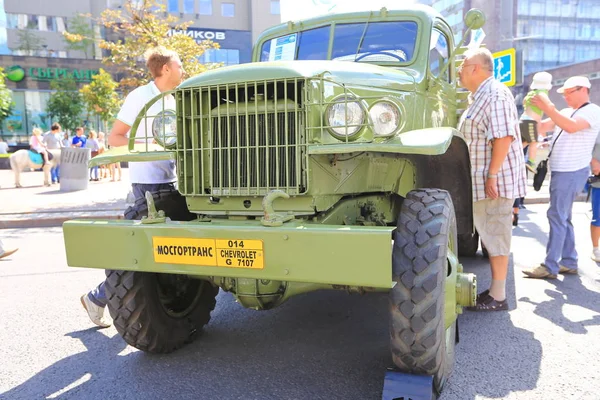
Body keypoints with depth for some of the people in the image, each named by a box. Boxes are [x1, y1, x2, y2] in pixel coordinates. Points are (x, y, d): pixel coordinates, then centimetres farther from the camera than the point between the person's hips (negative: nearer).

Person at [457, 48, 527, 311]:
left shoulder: (495, 95, -15)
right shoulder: (481, 96, 18)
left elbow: (503, 137, -24)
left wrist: (492, 176, -26)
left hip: (495, 181, -10)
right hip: (482, 181, 10)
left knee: (495, 238, -4)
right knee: (489, 236, 15)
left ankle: (498, 297, 5)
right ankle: (494, 289, 24)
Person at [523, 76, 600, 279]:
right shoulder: (566, 112, 17)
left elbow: (571, 127, -26)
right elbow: (541, 127, 14)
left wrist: (547, 107, -27)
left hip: (572, 172, -9)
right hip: (561, 171, 9)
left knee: (557, 217, -10)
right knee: (563, 218, 11)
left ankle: (550, 266, -7)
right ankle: (569, 262, 19)